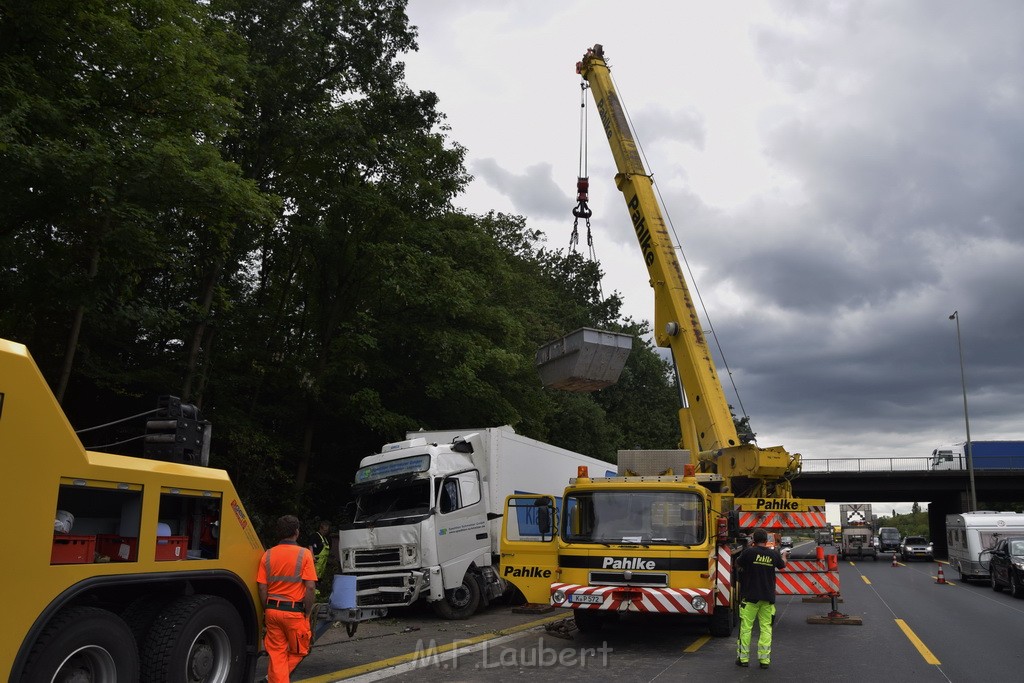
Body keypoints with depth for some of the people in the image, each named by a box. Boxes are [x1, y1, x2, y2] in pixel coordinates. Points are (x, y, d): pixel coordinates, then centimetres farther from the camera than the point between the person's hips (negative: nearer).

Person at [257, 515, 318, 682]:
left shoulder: (268, 555, 2)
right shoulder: (304, 554, -8)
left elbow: (262, 587, 1)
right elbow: (310, 587, -12)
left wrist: (266, 611, 12)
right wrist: (307, 614, -3)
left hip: (272, 610, 4)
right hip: (294, 612, -4)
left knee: (277, 653, 13)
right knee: (298, 651, 16)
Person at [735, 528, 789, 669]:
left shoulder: (749, 552, -11)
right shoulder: (773, 554, 1)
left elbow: (737, 564, 3)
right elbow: (782, 565, 23)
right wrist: (784, 556, 45)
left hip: (750, 596, -3)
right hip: (768, 598, 3)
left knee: (746, 627, 5)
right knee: (766, 628, 7)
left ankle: (743, 658, 9)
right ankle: (764, 659, 6)